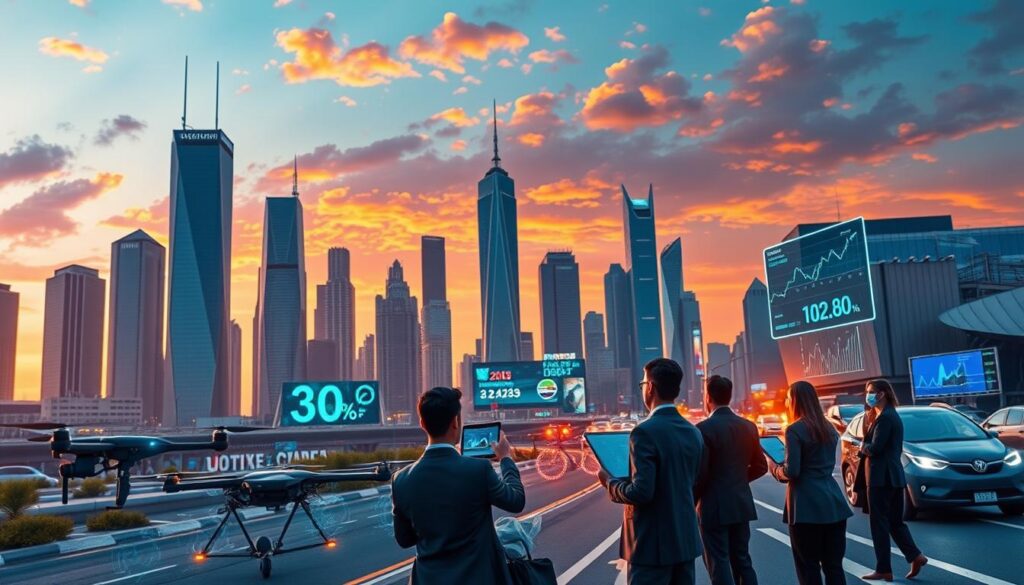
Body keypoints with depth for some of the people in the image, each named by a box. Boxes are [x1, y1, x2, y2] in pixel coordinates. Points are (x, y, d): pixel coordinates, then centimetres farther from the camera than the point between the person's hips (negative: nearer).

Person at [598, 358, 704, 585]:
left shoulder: (645, 432, -18)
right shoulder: (693, 432, 7)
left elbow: (641, 492, -23)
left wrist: (610, 482, -5)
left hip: (653, 543, -8)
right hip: (686, 539, 8)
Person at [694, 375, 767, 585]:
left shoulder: (704, 428, -15)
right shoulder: (748, 426, 5)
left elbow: (700, 473, -17)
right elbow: (760, 467, 12)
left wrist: (692, 501, -1)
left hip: (715, 507, -6)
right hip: (741, 504, 6)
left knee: (719, 566, 1)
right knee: (742, 562, 16)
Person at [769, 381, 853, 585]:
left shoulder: (794, 430, -11)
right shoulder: (828, 428, 13)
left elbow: (792, 472, -16)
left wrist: (775, 468, 4)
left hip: (807, 506, -7)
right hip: (833, 503, 7)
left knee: (809, 567, 1)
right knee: (834, 565, 11)